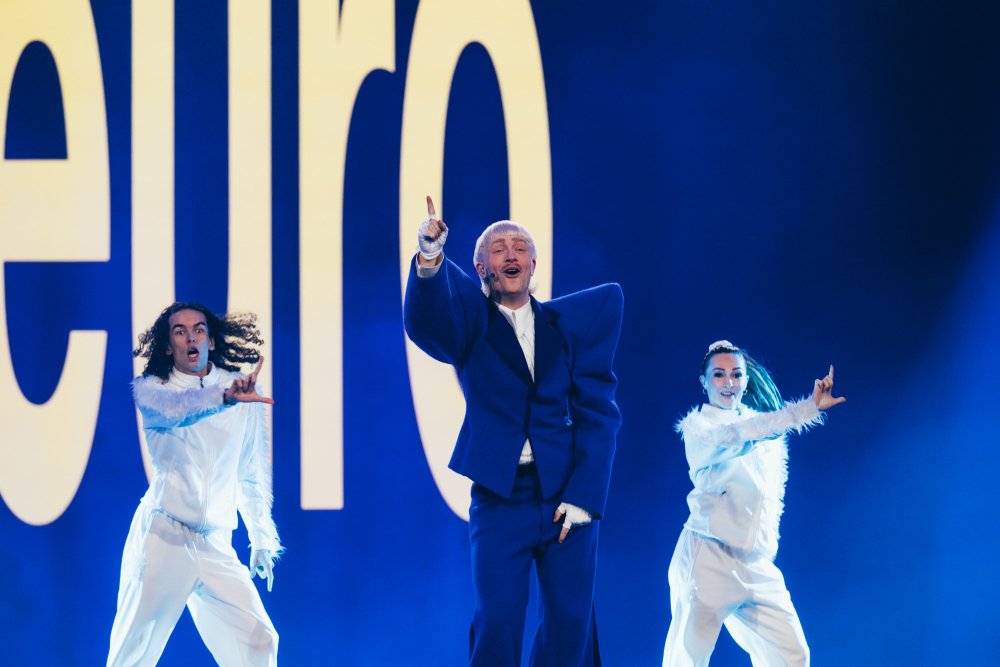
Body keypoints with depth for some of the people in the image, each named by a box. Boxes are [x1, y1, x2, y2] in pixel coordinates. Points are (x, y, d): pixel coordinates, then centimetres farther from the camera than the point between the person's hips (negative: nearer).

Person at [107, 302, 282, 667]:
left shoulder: (244, 391, 6)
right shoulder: (149, 389, -2)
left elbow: (254, 472, 15)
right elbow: (173, 409, -27)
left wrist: (262, 539, 12)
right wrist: (223, 397, -46)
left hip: (216, 545, 3)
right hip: (162, 536, -2)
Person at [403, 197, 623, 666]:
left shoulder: (573, 320, 9)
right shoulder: (471, 320, 5)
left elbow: (598, 411, 4)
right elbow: (424, 325, -18)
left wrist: (584, 495, -7)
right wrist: (429, 259, -38)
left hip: (569, 494, 1)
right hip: (501, 497, -1)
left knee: (569, 626, -2)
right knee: (497, 625, -9)